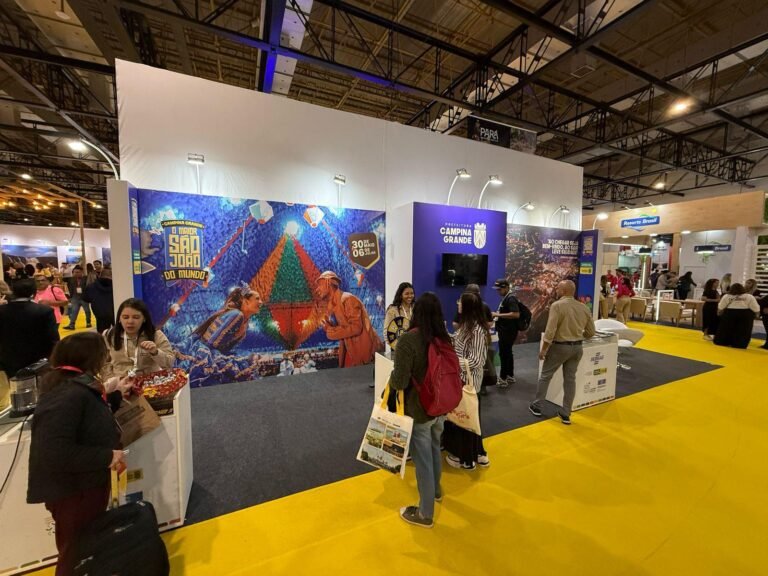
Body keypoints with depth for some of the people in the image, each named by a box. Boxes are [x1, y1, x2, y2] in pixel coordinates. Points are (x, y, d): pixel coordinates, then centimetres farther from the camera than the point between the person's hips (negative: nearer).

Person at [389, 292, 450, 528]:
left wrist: (391, 378, -5)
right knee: (434, 449, 28)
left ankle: (425, 514, 33)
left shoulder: (407, 340, -26)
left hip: (418, 411, -6)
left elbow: (400, 382, -25)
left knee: (422, 460, 12)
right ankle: (435, 490, 53)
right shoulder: (445, 338, -6)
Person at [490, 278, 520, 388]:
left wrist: (498, 315, -26)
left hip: (508, 331, -10)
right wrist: (497, 315, 13)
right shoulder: (505, 298, 13)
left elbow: (516, 314, -30)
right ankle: (510, 376, 27)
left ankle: (503, 379, 4)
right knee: (508, 353, 17)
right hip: (505, 330, 10)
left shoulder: (511, 299, -18)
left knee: (504, 354, -4)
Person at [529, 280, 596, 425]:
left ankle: (537, 407, 20)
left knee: (545, 376, 10)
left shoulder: (557, 305, -16)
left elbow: (550, 331, -20)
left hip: (559, 346, -5)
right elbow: (591, 332, 8)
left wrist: (543, 349, -12)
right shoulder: (584, 308, 4)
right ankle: (565, 414, 19)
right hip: (577, 347, 5)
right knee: (570, 379, 12)